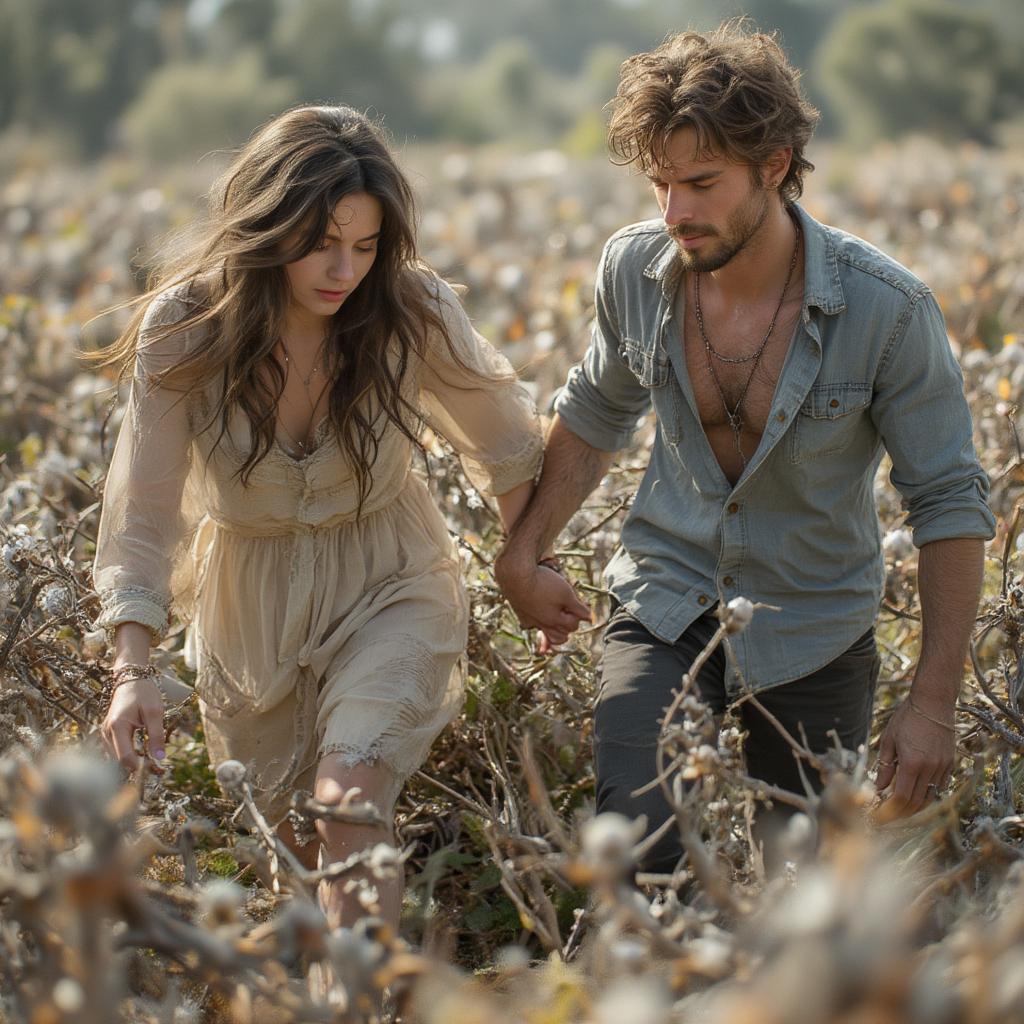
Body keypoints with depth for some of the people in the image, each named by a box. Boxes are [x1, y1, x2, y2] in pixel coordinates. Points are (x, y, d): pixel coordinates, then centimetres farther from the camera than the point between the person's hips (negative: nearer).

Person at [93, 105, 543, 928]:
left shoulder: (411, 311, -18)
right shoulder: (184, 329, -19)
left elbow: (506, 443, 0)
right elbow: (143, 508, -18)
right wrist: (133, 669, -28)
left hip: (390, 588, -1)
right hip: (253, 603, 2)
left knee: (350, 805, -25)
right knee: (291, 842, 14)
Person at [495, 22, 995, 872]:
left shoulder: (886, 310, -20)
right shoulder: (634, 269, -10)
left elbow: (950, 504, -13)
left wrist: (933, 705, -15)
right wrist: (524, 551, 7)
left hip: (810, 633, -1)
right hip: (666, 610, 2)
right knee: (635, 855, -19)